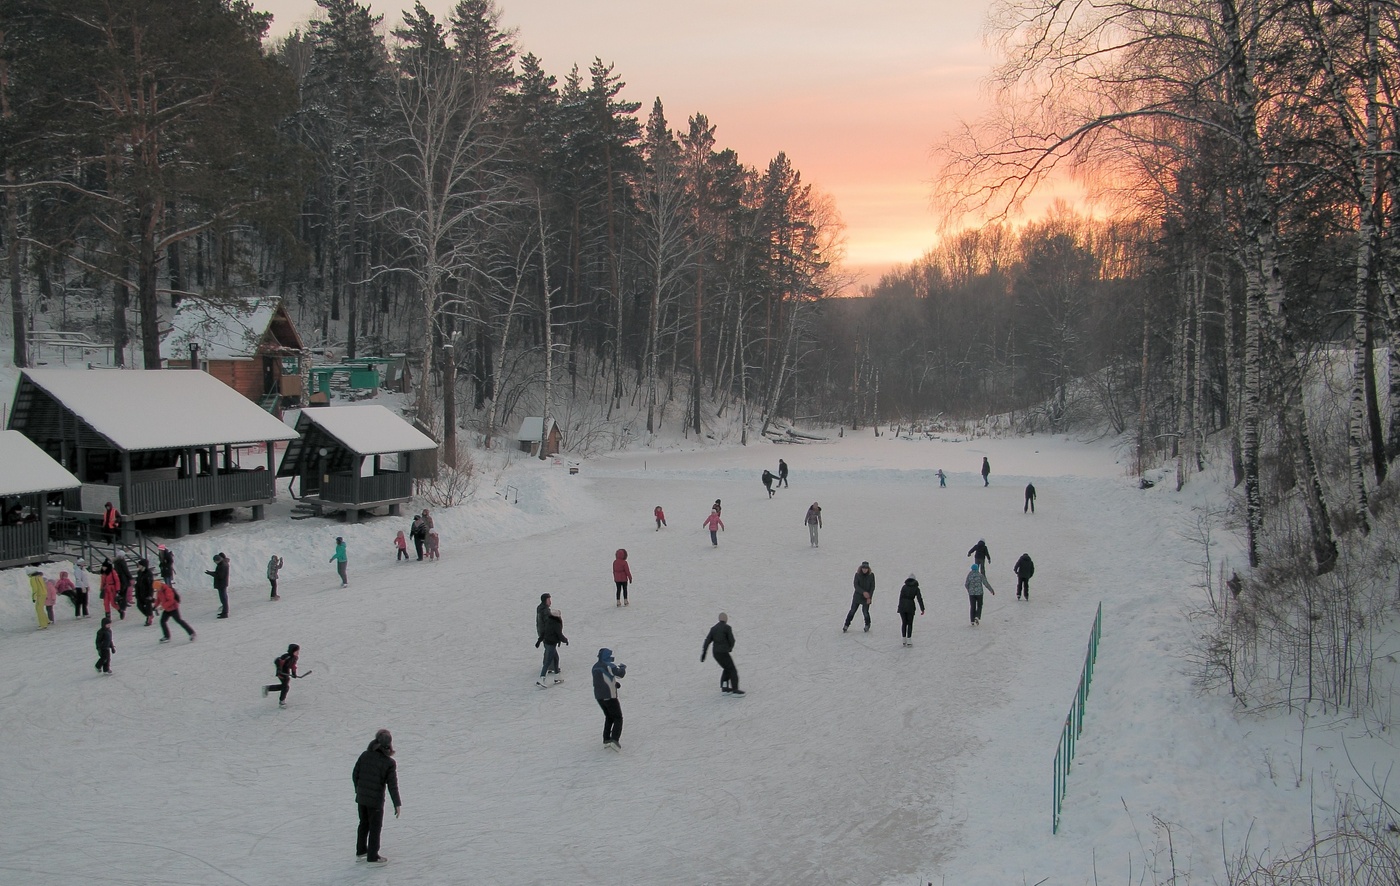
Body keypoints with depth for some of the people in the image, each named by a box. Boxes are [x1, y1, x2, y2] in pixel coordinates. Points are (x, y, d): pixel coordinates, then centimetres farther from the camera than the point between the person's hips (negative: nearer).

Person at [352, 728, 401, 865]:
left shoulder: (365, 755, -4)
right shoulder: (389, 763, -17)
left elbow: (355, 774, 4)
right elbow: (392, 785, -15)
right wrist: (397, 804, -8)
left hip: (361, 797, 5)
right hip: (375, 799, -5)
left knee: (364, 824, 22)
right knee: (375, 827, 8)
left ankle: (361, 852, 33)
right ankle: (372, 857, 15)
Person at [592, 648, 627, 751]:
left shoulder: (595, 666, 7)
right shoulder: (609, 666, -17)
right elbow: (620, 674, -19)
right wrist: (623, 667, 2)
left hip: (599, 696, 7)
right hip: (610, 696, -7)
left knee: (609, 717, 23)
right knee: (618, 719, 3)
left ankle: (606, 740, 19)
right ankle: (614, 740, -14)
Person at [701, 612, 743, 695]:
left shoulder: (713, 628, 9)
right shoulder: (727, 628, -9)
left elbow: (707, 641, 3)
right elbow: (732, 640, -7)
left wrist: (703, 653, 1)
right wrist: (730, 648, 15)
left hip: (715, 653, 7)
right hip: (723, 653, -7)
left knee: (727, 669, 22)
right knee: (733, 670, 4)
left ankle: (724, 688, 18)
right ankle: (735, 690, 1)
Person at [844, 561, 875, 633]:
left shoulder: (871, 575, -6)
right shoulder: (858, 574, -7)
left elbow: (872, 587, -3)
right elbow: (856, 585, -13)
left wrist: (869, 597, -10)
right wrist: (863, 592, -26)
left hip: (867, 597, -1)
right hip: (858, 596, 1)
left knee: (865, 612, -3)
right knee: (852, 611, 1)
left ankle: (867, 625, 23)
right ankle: (846, 625, 14)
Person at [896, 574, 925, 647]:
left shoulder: (904, 587, 5)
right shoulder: (916, 588, 1)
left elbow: (901, 597, -1)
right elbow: (919, 599, -7)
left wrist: (900, 607, 3)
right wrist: (922, 609, -8)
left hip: (902, 606, 2)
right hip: (910, 607, -2)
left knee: (904, 623, 16)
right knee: (910, 624, 11)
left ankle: (904, 641, 16)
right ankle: (909, 641, 4)